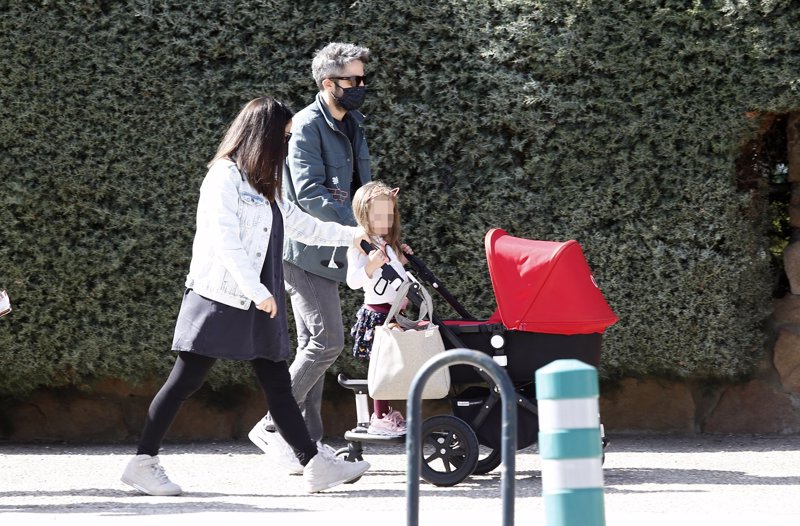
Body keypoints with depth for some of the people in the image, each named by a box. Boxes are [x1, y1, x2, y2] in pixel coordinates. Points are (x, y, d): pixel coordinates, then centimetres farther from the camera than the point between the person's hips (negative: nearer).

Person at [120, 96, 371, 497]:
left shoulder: (263, 186, 18)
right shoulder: (225, 178, -9)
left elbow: (299, 224, 29)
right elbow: (225, 240, -18)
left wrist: (351, 236, 32)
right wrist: (257, 291, -22)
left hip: (258, 303, 9)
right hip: (220, 298, -9)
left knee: (277, 384, 6)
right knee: (187, 380, -6)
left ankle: (315, 464, 4)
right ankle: (142, 462, -1)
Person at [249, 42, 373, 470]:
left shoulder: (352, 125, 14)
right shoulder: (307, 126, -15)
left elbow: (357, 186, 21)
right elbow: (308, 193, -24)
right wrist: (357, 226, -29)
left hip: (329, 253, 9)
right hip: (305, 250, -9)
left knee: (314, 344, 10)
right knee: (327, 340, -14)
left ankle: (305, 440, 14)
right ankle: (272, 427, -7)